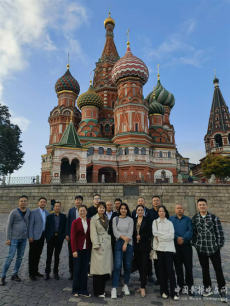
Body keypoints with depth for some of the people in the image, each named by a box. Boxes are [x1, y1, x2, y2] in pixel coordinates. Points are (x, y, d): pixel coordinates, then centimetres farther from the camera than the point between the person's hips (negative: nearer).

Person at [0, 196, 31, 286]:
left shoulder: (29, 211, 0)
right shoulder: (13, 212, -12)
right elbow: (8, 226, -9)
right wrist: (8, 239, -11)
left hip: (23, 239, 4)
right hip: (14, 238, -4)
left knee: (20, 257, 10)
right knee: (10, 257, -5)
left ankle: (15, 274, 24)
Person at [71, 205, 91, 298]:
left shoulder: (90, 222, 4)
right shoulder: (75, 222, -4)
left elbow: (91, 235, 5)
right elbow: (73, 237, -5)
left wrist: (91, 247, -1)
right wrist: (74, 250, -10)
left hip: (87, 249, 3)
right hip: (78, 249, -3)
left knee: (85, 269, 10)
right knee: (77, 269, 7)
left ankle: (83, 290, 24)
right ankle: (76, 290, 24)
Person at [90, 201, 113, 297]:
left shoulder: (107, 219, 12)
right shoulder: (94, 219, -5)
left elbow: (109, 231, 14)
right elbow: (93, 233, -10)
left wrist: (110, 242, 7)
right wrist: (96, 245, -14)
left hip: (108, 245, 5)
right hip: (99, 245, -5)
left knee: (106, 268, 9)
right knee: (98, 268, 0)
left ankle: (102, 289, 26)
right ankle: (98, 291, 16)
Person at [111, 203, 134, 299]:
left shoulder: (130, 220, 5)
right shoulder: (115, 219, 6)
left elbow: (130, 232, -2)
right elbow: (115, 231, -2)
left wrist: (126, 243, -10)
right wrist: (123, 237, -14)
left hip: (128, 244, 1)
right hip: (118, 243, -1)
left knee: (128, 266, 7)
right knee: (117, 265, -9)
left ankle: (125, 285, 26)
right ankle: (114, 288, -2)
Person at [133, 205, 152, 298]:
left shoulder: (147, 220, -3)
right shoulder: (133, 220, 6)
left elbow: (150, 233, -5)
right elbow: (132, 232, 8)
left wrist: (141, 237, -13)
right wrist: (135, 238, -5)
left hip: (144, 246, -3)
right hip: (136, 246, 3)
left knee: (144, 266, -2)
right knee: (139, 266, 11)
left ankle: (143, 287, 6)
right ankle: (143, 285, 25)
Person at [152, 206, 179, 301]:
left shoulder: (169, 223, 6)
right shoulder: (155, 222, 8)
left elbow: (171, 235, -6)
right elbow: (154, 233, -6)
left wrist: (160, 237, -9)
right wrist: (166, 233, -9)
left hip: (169, 248, -1)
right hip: (159, 247, 1)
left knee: (170, 269, -6)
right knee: (162, 269, 7)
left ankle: (173, 292, 4)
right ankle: (164, 291, 19)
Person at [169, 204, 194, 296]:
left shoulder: (188, 219, 4)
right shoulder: (171, 219, 5)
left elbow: (190, 231, -9)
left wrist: (183, 238, -21)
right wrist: (177, 238, -19)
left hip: (186, 246, -1)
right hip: (175, 246, 1)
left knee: (188, 266, 5)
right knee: (178, 266, 11)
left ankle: (190, 286, 21)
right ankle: (180, 285, 25)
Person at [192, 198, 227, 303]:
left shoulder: (214, 218, -7)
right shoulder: (194, 219, -2)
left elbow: (220, 232, -4)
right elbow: (193, 232, 4)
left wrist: (220, 244, -6)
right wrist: (195, 244, 1)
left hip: (214, 248, -2)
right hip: (201, 249, 2)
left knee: (218, 269, 6)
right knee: (205, 269, 15)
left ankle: (222, 290, 24)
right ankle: (208, 288, 33)